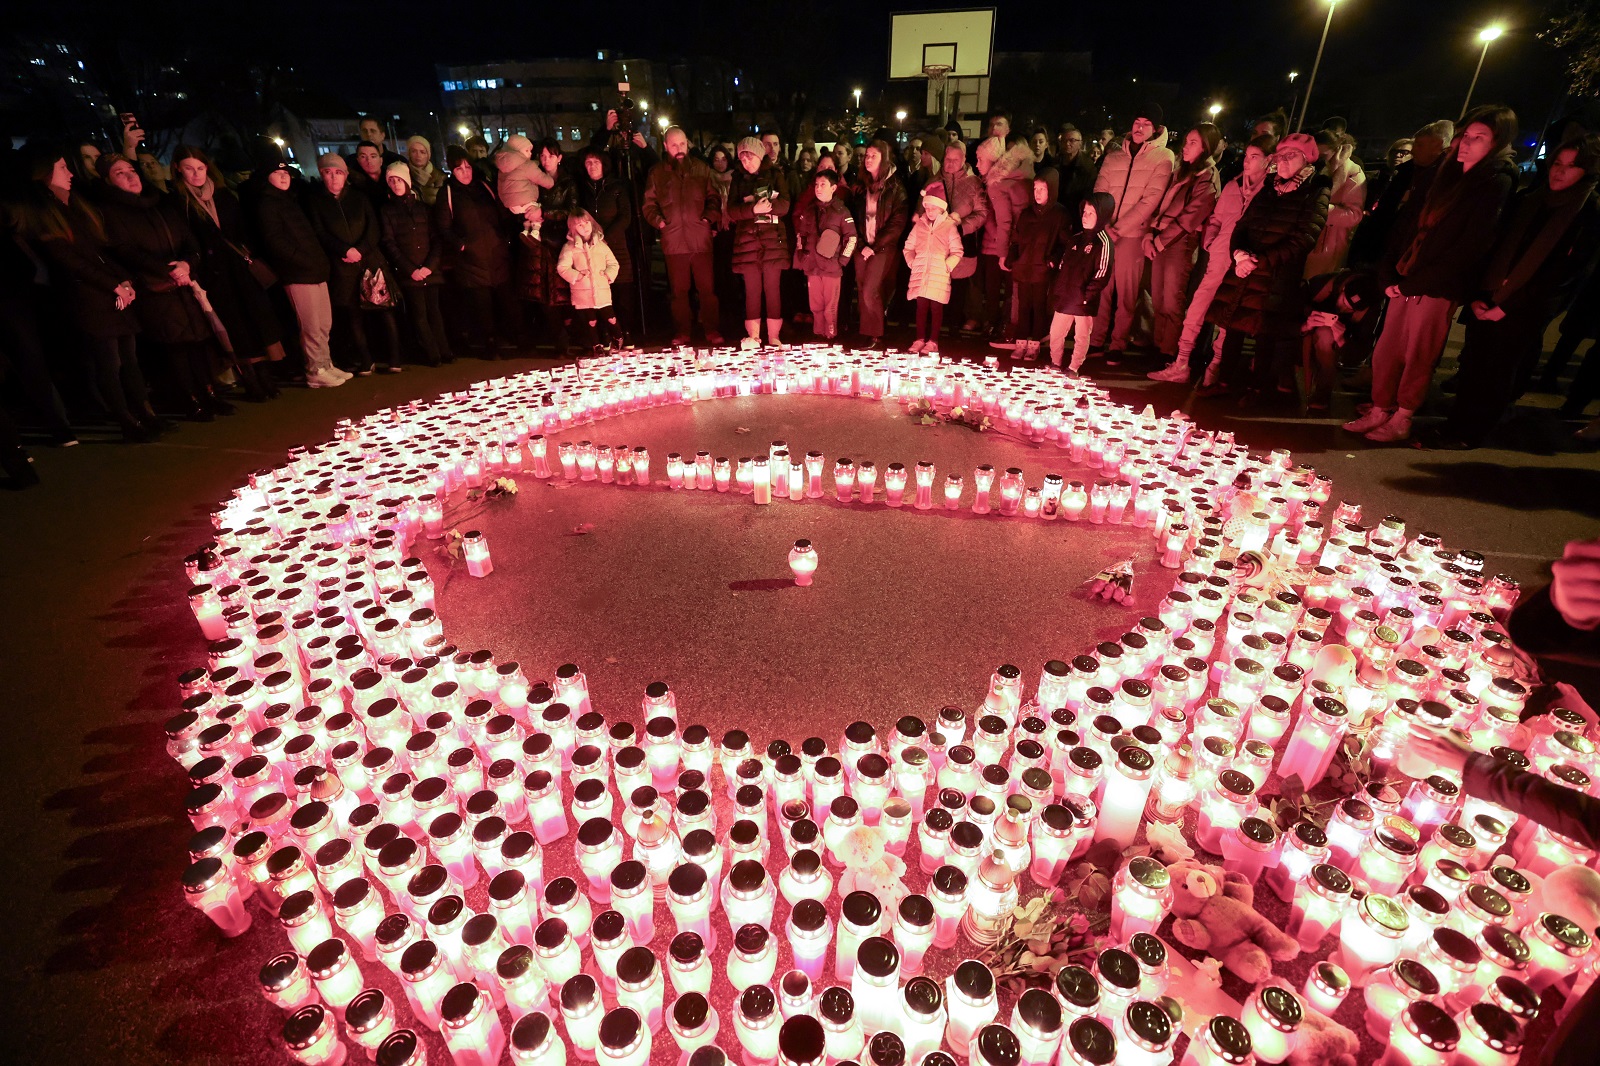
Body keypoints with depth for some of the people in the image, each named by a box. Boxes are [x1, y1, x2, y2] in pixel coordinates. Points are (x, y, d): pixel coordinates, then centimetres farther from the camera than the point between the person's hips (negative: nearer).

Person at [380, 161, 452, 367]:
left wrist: (430, 266, -6)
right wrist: (411, 269, -9)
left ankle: (444, 352, 4)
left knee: (434, 312, 1)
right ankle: (432, 355, -1)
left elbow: (436, 239, 8)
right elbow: (389, 244, 1)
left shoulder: (422, 207, 15)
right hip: (408, 273, -2)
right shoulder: (386, 210, 8)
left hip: (431, 271, 2)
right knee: (419, 316, -4)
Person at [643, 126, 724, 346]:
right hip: (673, 240, 0)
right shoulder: (657, 173, 11)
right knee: (679, 290, 5)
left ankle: (711, 330, 8)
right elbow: (649, 204, 11)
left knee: (707, 287, -1)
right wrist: (658, 220, -5)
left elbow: (714, 198, 13)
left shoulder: (701, 169, 12)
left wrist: (710, 216, -4)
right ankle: (680, 333, 12)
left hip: (700, 238, 0)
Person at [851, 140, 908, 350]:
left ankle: (876, 337, -3)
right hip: (863, 247, 5)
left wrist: (875, 246, -13)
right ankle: (867, 335, 10)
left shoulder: (895, 186, -2)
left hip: (884, 248, -5)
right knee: (862, 293, 2)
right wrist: (862, 245, 1)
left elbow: (898, 222, -9)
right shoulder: (861, 185, 14)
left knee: (870, 292, -14)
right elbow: (856, 218, 16)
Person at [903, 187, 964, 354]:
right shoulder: (919, 225, 11)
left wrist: (947, 265, -9)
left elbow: (957, 251, 1)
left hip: (939, 274, -3)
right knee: (921, 305, 3)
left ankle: (933, 341, 3)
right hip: (920, 273, 3)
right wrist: (911, 262, 5)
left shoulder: (949, 226, 1)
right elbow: (909, 247, 18)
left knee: (936, 307, -2)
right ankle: (920, 339, 10)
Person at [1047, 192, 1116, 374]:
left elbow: (1102, 275, -14)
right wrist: (1055, 290, 9)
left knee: (1081, 336, 5)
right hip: (1064, 297, 6)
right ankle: (1055, 364, 28)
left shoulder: (1104, 243, -8)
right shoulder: (1075, 239, 13)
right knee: (1055, 333, 12)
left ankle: (1073, 369, 16)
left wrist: (1087, 295, -19)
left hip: (1084, 301, -6)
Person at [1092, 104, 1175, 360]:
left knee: (1126, 291, -2)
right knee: (1101, 288, 2)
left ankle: (1117, 344, 4)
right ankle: (1097, 339, 11)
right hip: (1104, 232, 3)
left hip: (1133, 234, -3)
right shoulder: (1113, 155, 13)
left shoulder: (1163, 157, 2)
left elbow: (1150, 200, -7)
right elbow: (1099, 192, 8)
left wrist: (1119, 228, -13)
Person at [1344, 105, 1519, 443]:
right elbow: (1414, 227, 13)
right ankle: (1380, 411, 18)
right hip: (1408, 283, 7)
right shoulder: (1451, 175, 15)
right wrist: (1390, 274, 3)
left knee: (1418, 358, 2)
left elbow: (1471, 246, -13)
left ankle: (1401, 420, 12)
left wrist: (1419, 281, -14)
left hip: (1438, 290, -6)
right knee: (1386, 351, 7)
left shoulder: (1497, 184, -7)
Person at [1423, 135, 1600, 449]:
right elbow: (1493, 249, 7)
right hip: (1486, 302, 4)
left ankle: (1468, 434, 12)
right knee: (1471, 364, 6)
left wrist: (1506, 307, -16)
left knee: (1495, 373, 3)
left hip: (1525, 312, -4)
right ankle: (1457, 424, 19)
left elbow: (1562, 273, -10)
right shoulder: (1526, 201, 7)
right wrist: (1477, 295, -6)